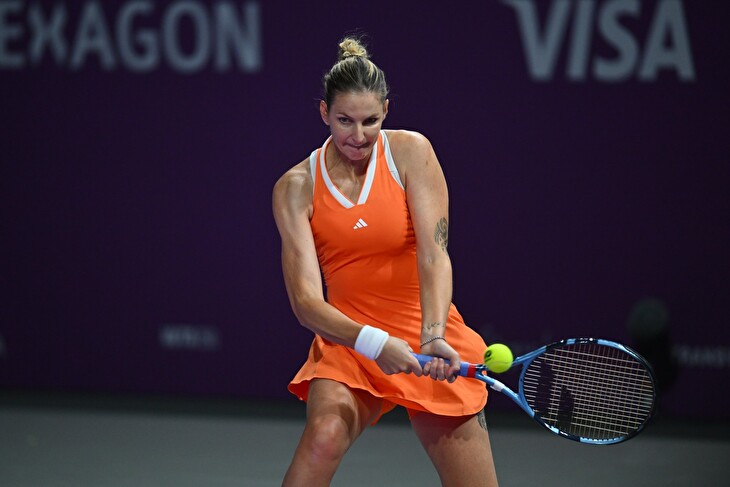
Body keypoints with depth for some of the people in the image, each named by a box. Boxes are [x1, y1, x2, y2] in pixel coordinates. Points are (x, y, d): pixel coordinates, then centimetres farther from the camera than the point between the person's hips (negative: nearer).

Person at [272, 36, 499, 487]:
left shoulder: (410, 152, -7)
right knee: (325, 434, -30)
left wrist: (433, 337, -33)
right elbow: (305, 300, -15)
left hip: (428, 338, 1)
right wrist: (373, 342, -33)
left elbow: (434, 255, -16)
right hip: (349, 343, -1)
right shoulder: (296, 187, -7)